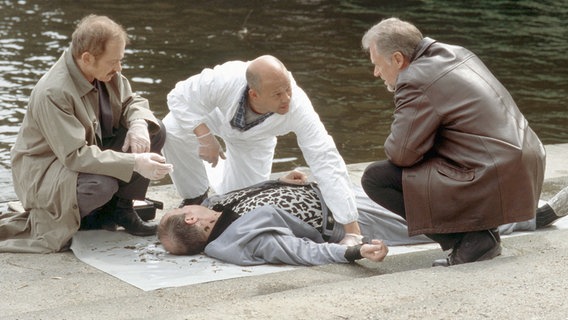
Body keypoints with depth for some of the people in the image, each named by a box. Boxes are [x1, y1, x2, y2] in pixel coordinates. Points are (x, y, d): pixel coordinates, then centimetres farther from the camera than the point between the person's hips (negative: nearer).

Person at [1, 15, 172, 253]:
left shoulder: (106, 73, -9)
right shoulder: (52, 93, -32)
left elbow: (132, 101, 6)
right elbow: (76, 156, -34)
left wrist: (138, 124, -20)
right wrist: (134, 163, -37)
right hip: (44, 172, -8)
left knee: (154, 131, -6)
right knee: (102, 184, -38)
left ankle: (120, 209, 4)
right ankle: (53, 220, -7)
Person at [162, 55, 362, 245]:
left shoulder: (298, 107, -44)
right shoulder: (225, 80, -45)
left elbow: (327, 163, -45)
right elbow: (179, 97, -27)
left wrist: (352, 232, -49)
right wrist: (204, 136, -41)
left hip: (253, 139, 1)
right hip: (213, 114, -1)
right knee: (173, 130, -31)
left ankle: (217, 173, 34)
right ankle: (195, 197, -2)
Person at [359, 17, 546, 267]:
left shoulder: (416, 81, -14)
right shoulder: (456, 53, 15)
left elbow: (400, 153, -13)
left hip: (493, 186, -10)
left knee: (376, 177, -6)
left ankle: (470, 239, -7)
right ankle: (478, 231, 16)